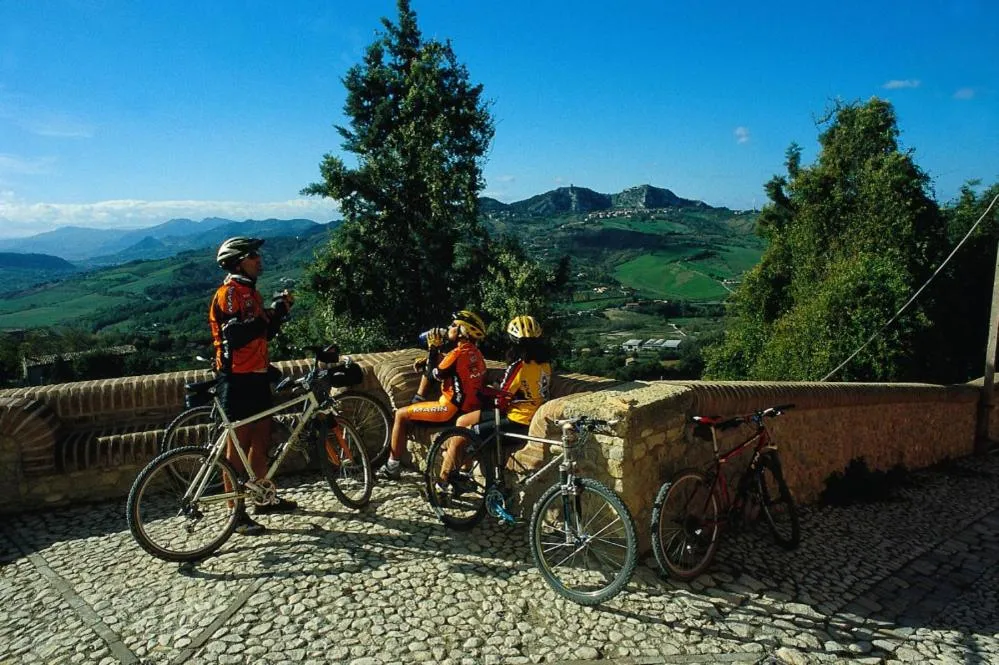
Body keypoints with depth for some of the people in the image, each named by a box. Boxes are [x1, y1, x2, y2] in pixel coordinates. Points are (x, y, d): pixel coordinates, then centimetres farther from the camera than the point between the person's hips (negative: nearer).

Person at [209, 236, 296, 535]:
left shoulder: (251, 292, 15)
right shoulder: (228, 292, -13)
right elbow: (235, 336, -25)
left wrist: (280, 312, 3)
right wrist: (271, 314, -23)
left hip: (257, 374, 9)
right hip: (237, 377, -9)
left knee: (261, 439, 15)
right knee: (239, 445, -2)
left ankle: (265, 498, 28)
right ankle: (237, 513, 7)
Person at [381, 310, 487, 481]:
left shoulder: (458, 353, -17)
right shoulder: (475, 353, 9)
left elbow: (434, 375, -11)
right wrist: (426, 362, 10)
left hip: (452, 409, -9)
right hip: (472, 407, 9)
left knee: (401, 414, 3)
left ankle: (392, 467, 10)